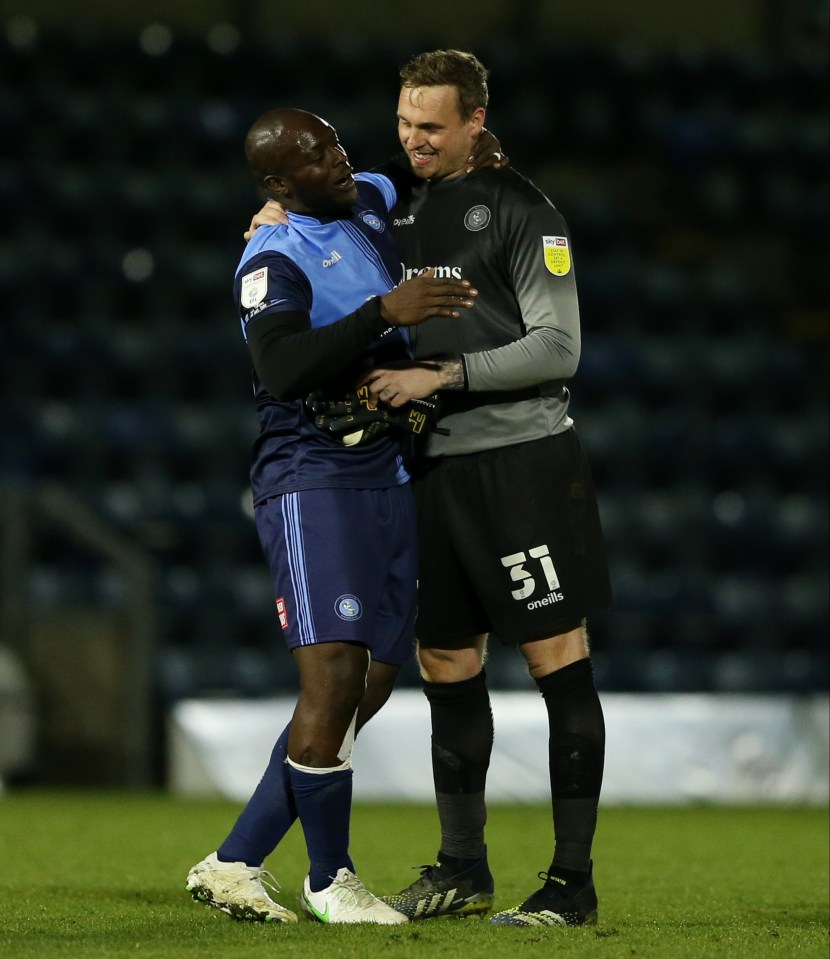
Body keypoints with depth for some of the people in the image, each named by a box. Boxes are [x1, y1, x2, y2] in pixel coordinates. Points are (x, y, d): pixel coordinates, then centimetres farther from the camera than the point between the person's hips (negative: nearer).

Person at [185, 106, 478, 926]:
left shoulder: (373, 203, 12)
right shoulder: (274, 260, -12)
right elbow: (282, 366, -30)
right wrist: (384, 312, -34)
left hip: (387, 481, 9)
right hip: (312, 481, -8)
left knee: (369, 687, 7)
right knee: (333, 681, -15)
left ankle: (235, 863, 13)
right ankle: (329, 880, 0)